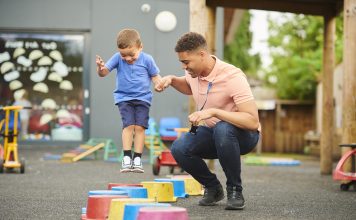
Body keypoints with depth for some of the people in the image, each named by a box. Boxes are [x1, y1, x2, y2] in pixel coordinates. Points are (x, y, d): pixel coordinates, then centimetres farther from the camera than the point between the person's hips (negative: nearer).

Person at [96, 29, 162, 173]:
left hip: (143, 98, 0)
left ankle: (137, 158, -3)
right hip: (124, 98, 0)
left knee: (140, 126, -8)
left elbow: (155, 75, 4)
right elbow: (104, 72, -10)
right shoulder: (118, 58, -6)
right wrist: (100, 68, -33)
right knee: (128, 125, -14)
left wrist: (159, 84, -18)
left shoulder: (147, 59, -6)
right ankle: (127, 157, -12)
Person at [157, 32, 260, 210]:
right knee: (179, 148, -23)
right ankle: (212, 187, 3)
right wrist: (172, 80, 1)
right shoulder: (193, 73, -4)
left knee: (222, 129, -41)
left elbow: (253, 121, -34)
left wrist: (213, 111, -40)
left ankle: (235, 190, -19)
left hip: (243, 135, -6)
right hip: (211, 134, 6)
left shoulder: (233, 77, -27)